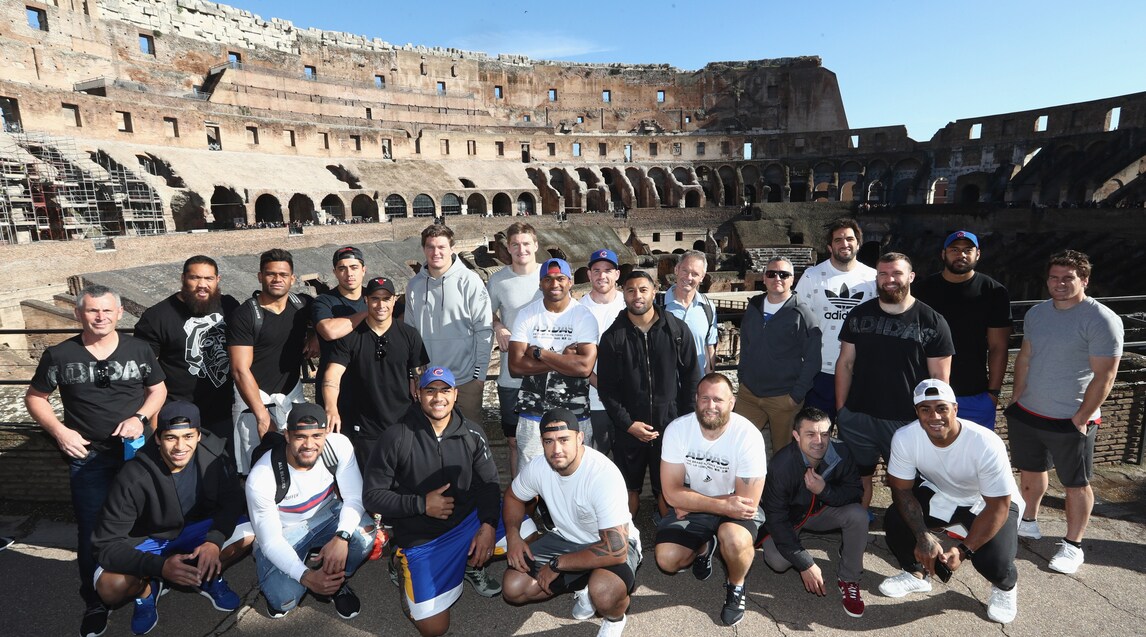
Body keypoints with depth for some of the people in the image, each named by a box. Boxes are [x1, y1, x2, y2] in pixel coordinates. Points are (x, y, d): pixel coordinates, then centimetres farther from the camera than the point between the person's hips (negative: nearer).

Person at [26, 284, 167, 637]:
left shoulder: (139, 349, -4)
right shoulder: (59, 355, -5)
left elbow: (158, 389, 6)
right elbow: (34, 398, 5)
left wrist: (141, 417, -12)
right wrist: (59, 431, -10)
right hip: (88, 457, 0)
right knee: (91, 533, 7)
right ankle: (95, 605, 27)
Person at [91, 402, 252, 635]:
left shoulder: (213, 452, -23)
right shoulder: (134, 477, -29)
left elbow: (232, 500, -12)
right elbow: (107, 543, -24)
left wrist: (215, 540, -30)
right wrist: (160, 566, -38)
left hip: (197, 529, 2)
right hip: (148, 540, -2)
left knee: (250, 533, -24)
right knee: (110, 587, -30)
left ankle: (210, 577, 6)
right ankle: (146, 590, 6)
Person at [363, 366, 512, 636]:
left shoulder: (472, 433, -5)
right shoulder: (396, 437, -14)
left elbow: (488, 484, -3)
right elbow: (372, 495, -10)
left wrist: (489, 525, -20)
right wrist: (421, 504, -21)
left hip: (469, 521, 3)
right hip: (420, 538, -3)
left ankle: (473, 565, 12)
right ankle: (408, 568, 24)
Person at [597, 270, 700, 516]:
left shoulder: (677, 329, -2)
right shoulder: (612, 337, -3)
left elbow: (691, 378, 3)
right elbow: (607, 388, -2)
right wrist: (628, 424, -8)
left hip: (671, 425, 0)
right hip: (628, 428, 0)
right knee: (629, 487, 13)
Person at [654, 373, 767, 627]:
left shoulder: (748, 435, -24)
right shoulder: (677, 429, -19)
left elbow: (748, 502, -20)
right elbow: (672, 493, -17)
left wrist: (691, 502, -17)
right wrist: (723, 505, -27)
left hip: (736, 507, -2)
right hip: (690, 510, 2)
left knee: (735, 539, -34)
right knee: (667, 560, -16)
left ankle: (736, 586, 3)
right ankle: (704, 547, 20)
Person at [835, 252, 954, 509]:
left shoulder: (932, 322, -3)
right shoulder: (859, 315, 4)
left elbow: (940, 377, -1)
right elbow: (845, 363, 7)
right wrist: (840, 408, 3)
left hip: (908, 421, -2)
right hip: (857, 416, 2)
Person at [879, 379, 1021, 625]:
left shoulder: (987, 445, -33)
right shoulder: (904, 438, -26)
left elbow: (998, 506, -25)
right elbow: (901, 489, -14)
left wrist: (964, 550, -30)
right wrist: (923, 536, -27)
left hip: (985, 503, -2)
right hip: (938, 494, 3)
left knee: (993, 561, -26)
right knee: (895, 521, -21)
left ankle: (1005, 586, 15)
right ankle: (917, 573, 11)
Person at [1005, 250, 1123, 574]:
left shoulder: (1102, 320, -14)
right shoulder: (1036, 313, 4)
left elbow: (1104, 376, -15)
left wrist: (1081, 418, -16)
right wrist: (1016, 399, 10)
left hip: (1070, 422, -6)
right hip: (1027, 414, 6)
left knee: (1076, 484, 9)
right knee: (1030, 470, 19)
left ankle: (1073, 545, 25)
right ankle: (1029, 523, 38)